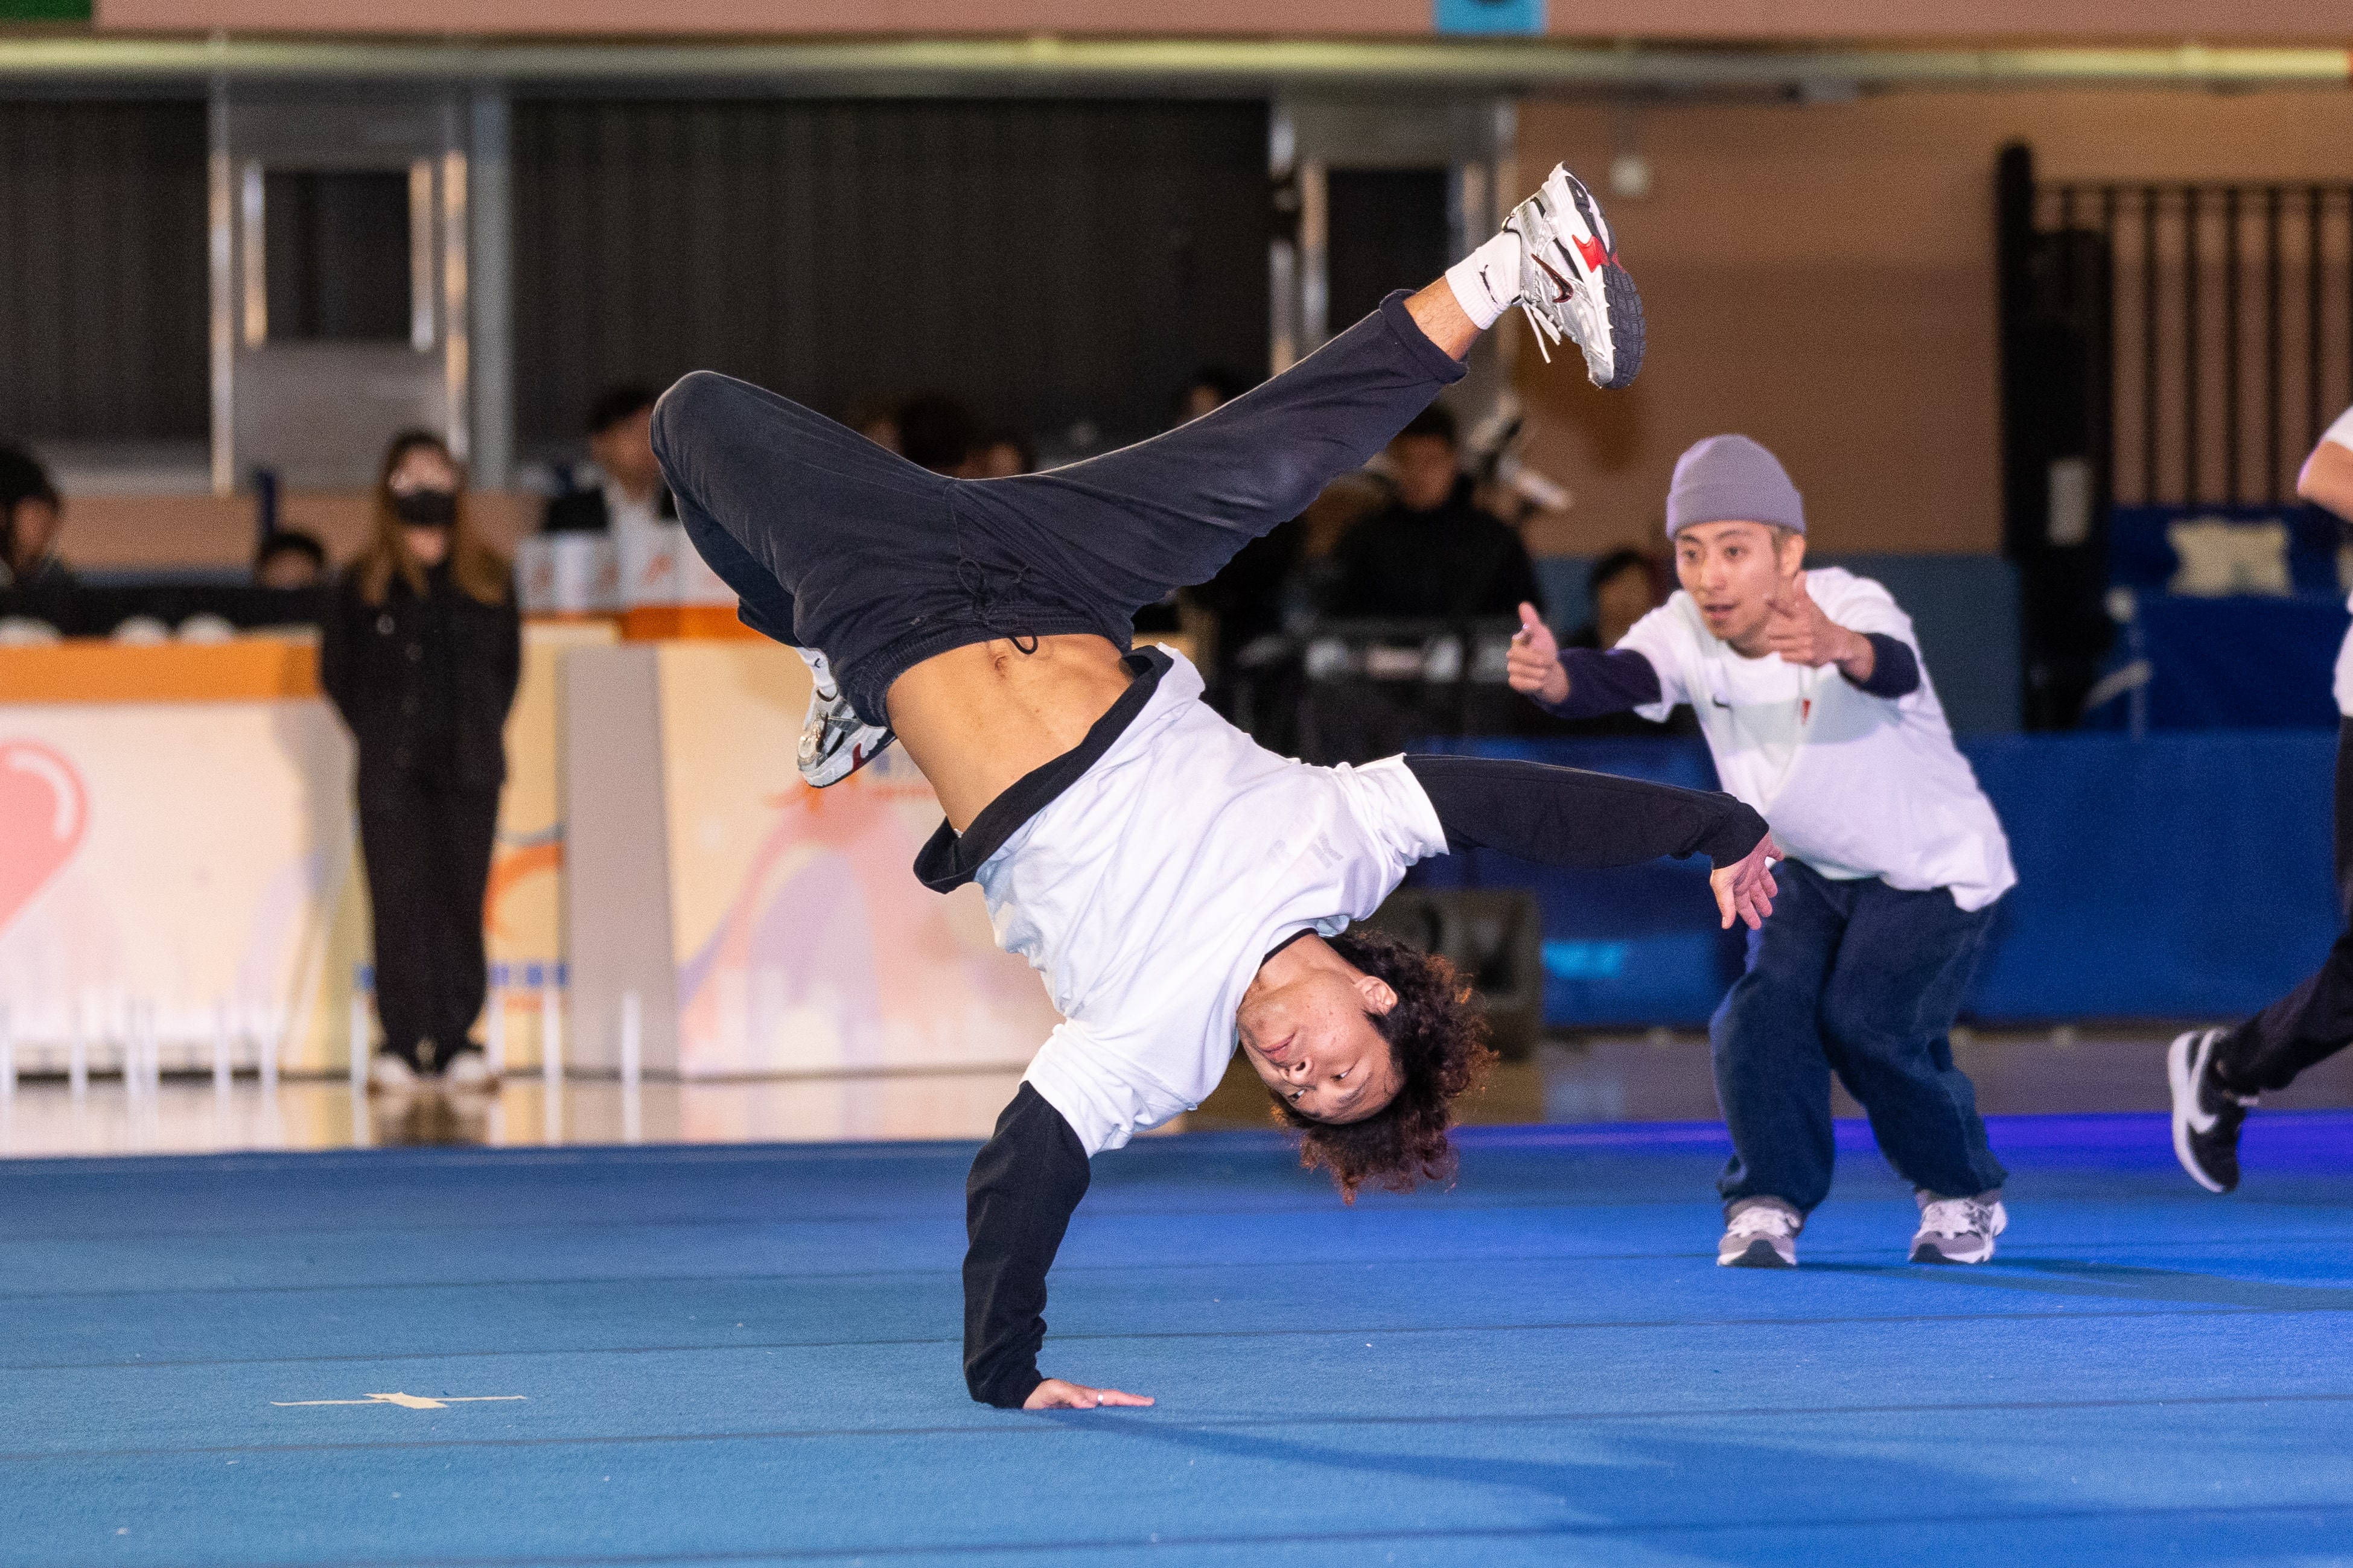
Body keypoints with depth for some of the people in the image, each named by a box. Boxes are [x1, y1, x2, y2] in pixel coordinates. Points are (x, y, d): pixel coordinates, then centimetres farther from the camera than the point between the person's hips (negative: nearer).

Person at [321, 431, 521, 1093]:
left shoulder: (489, 579, 10)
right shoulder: (366, 584, 5)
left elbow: (507, 665, 14)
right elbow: (338, 668, 8)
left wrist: (482, 733, 4)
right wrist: (378, 735, 1)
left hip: (469, 769, 1)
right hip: (392, 776, -1)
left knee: (461, 901, 0)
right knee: (399, 902, -4)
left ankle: (456, 1039, 5)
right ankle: (402, 1043, -2)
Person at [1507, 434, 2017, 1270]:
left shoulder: (1850, 609, -32)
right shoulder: (1687, 631, -18)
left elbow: (1894, 671, -55)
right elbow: (1622, 677, -38)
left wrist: (1839, 647, -80)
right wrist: (1554, 676, -63)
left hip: (1936, 865, -5)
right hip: (1816, 872, 5)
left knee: (1865, 1023, -15)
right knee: (1764, 1011, -14)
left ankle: (1964, 1194, 8)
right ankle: (1769, 1203, -1)